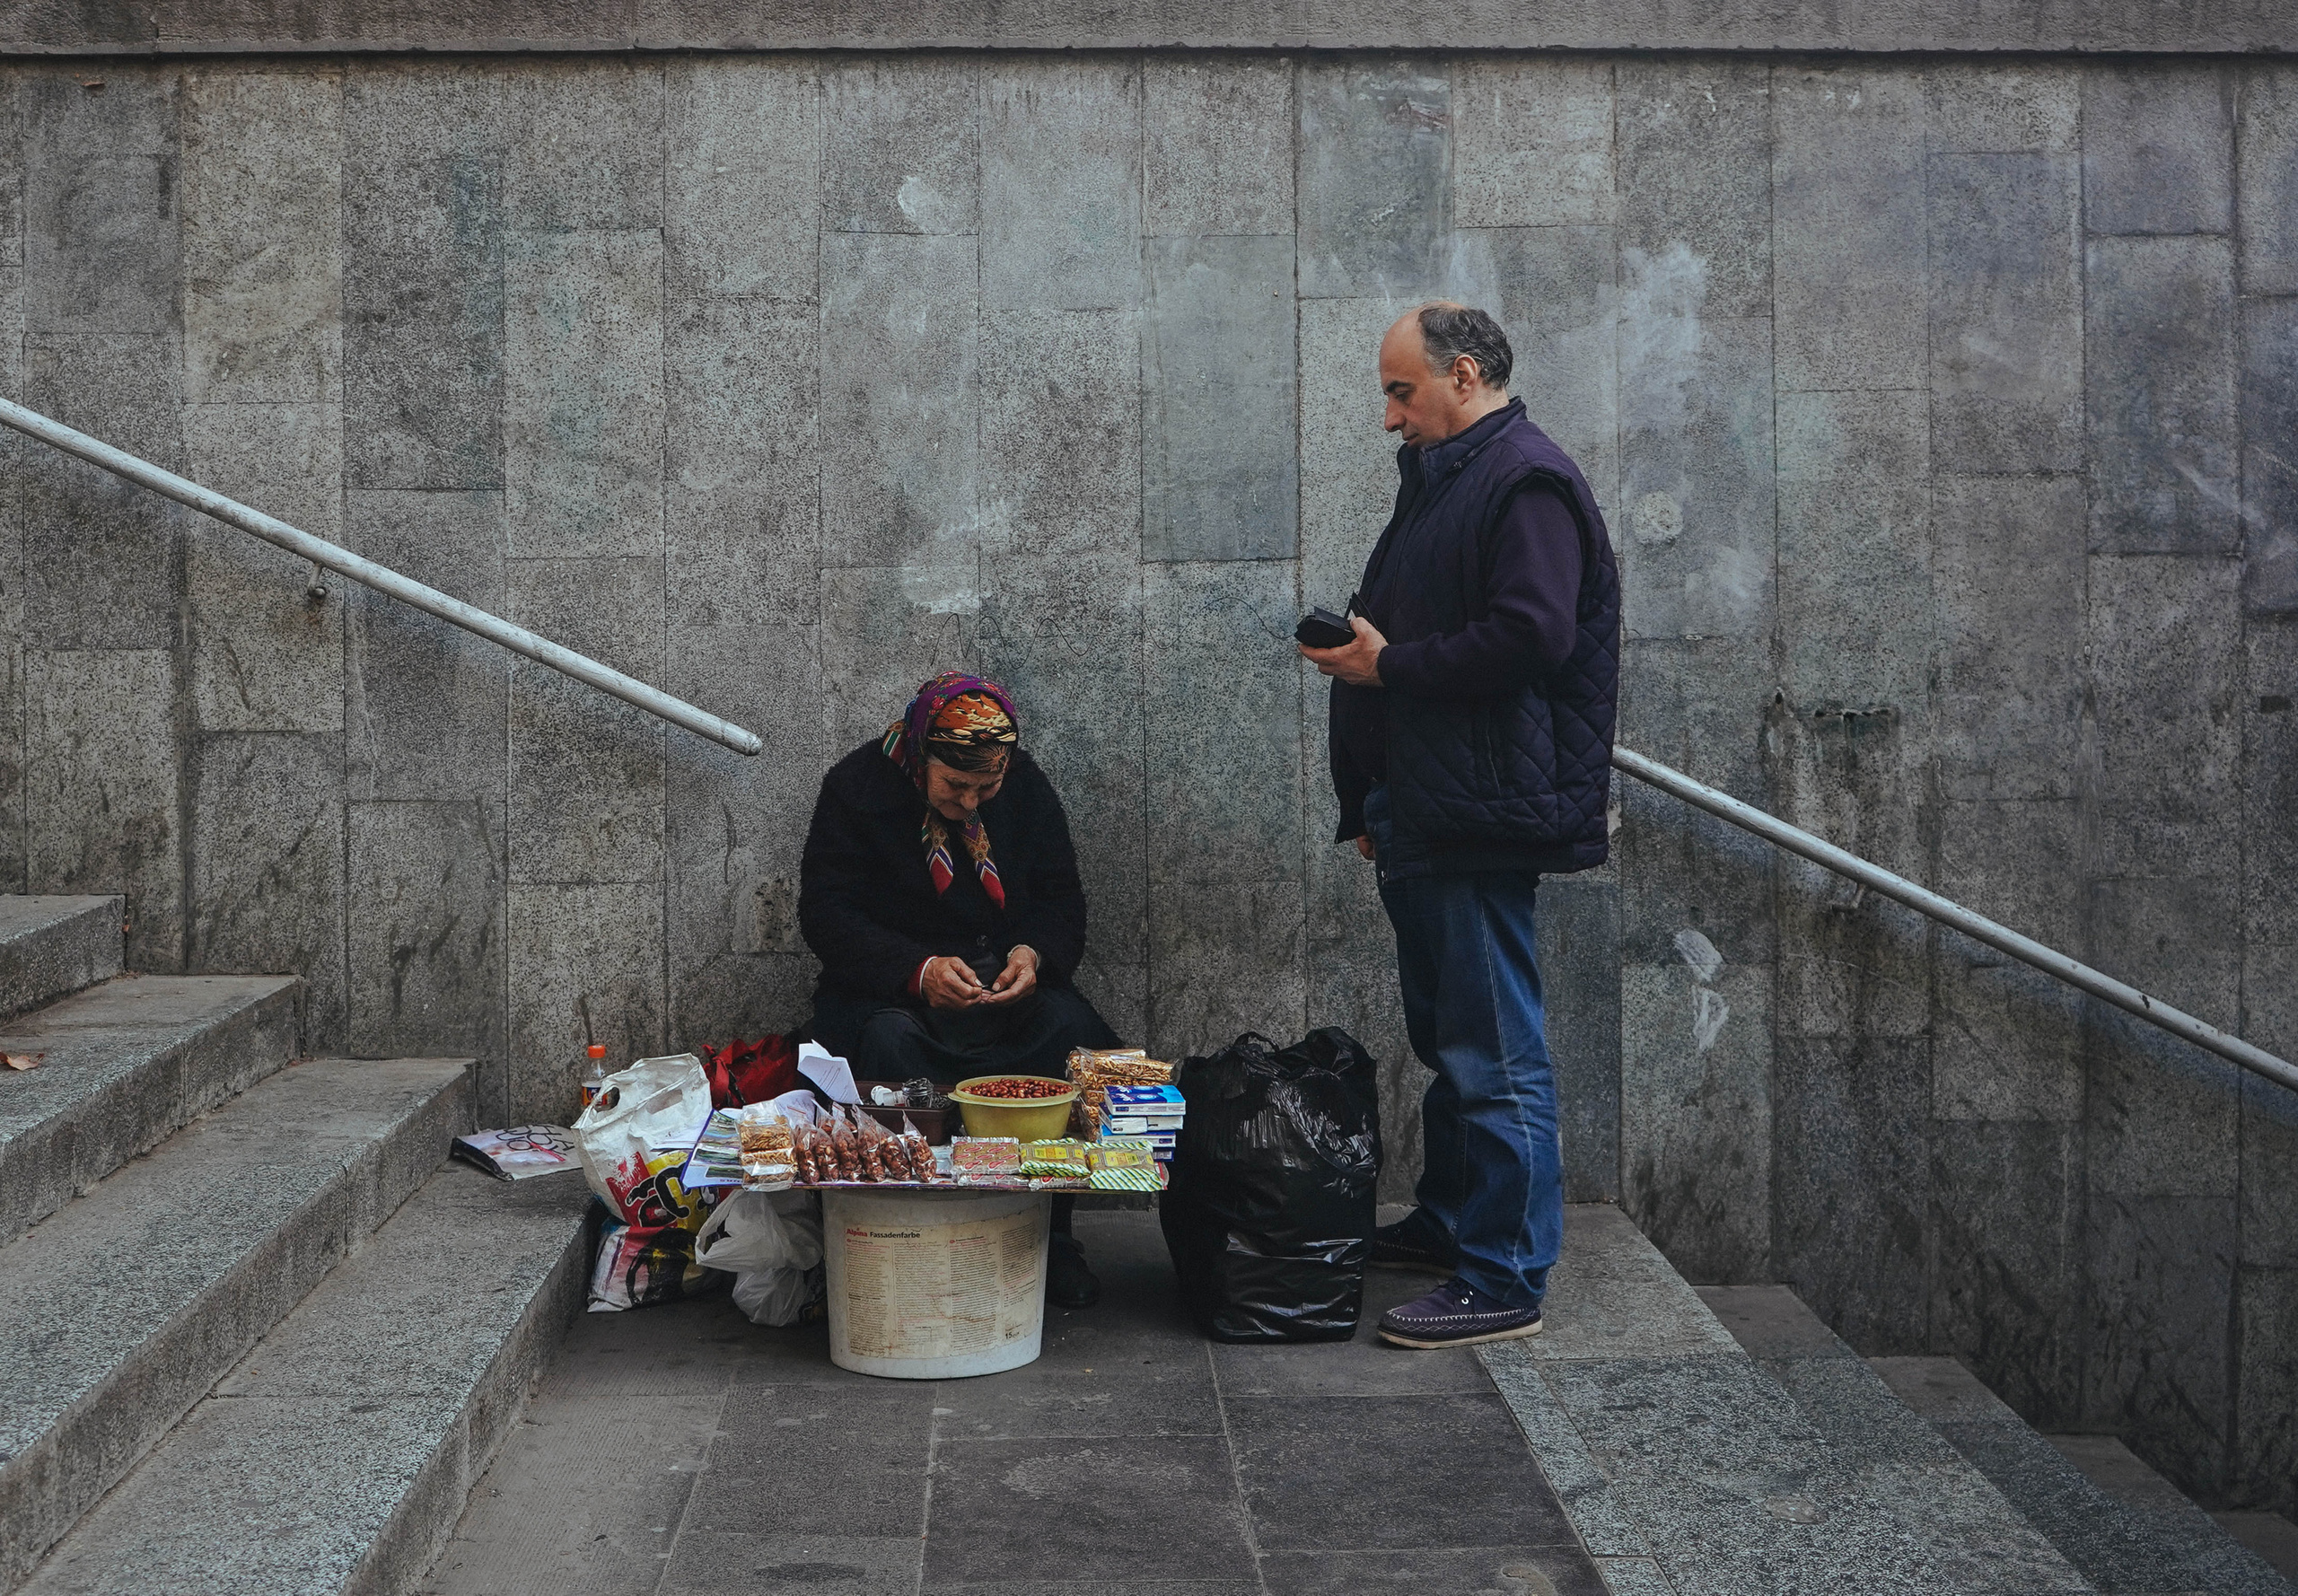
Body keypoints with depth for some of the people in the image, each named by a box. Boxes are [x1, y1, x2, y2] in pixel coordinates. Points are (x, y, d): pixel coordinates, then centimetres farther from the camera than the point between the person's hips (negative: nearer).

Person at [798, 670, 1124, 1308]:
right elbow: (825, 913, -10)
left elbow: (1061, 897, 9)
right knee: (888, 1041, -37)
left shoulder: (1024, 784, 2)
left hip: (1007, 983, 3)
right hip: (889, 987, -2)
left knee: (1069, 1028, -29)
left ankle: (1050, 1237, -19)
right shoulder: (857, 786, -7)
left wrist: (1033, 953, -16)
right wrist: (917, 970, -26)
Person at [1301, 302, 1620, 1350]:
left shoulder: (1527, 481, -11)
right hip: (1424, 816, 11)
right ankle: (1448, 1224, 32)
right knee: (1444, 1037, 19)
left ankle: (1505, 1280, -3)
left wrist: (1389, 665, -15)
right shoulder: (1439, 480, 21)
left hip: (1484, 820, -11)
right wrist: (1370, 803, 20)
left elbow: (1532, 637, -23)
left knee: (1495, 1054, -7)